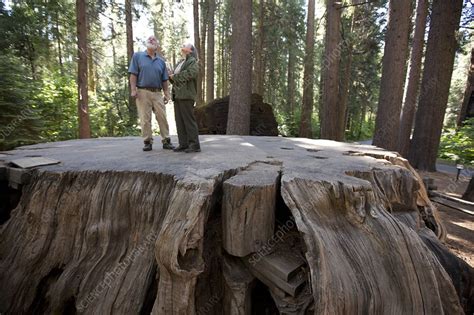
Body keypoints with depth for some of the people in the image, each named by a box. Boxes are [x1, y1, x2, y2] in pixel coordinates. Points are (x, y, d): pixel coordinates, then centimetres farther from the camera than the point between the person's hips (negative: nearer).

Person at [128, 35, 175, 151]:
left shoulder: (161, 61, 17)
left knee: (162, 117, -2)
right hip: (143, 92, -2)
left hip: (157, 93, 2)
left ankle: (166, 141, 4)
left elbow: (164, 80, 15)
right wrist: (133, 90, -9)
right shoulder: (137, 56, 9)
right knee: (145, 119, -2)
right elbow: (133, 74, 1)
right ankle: (147, 142, 6)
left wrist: (167, 94, 7)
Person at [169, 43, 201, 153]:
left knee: (189, 120, -9)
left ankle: (195, 145, -5)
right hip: (177, 95, 8)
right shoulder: (179, 63, 26)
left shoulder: (193, 62, 1)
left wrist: (175, 76, -6)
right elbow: (173, 78, 24)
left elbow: (189, 74, -17)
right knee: (179, 121, 5)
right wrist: (171, 76, 1)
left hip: (186, 95, -8)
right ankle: (183, 144, 10)